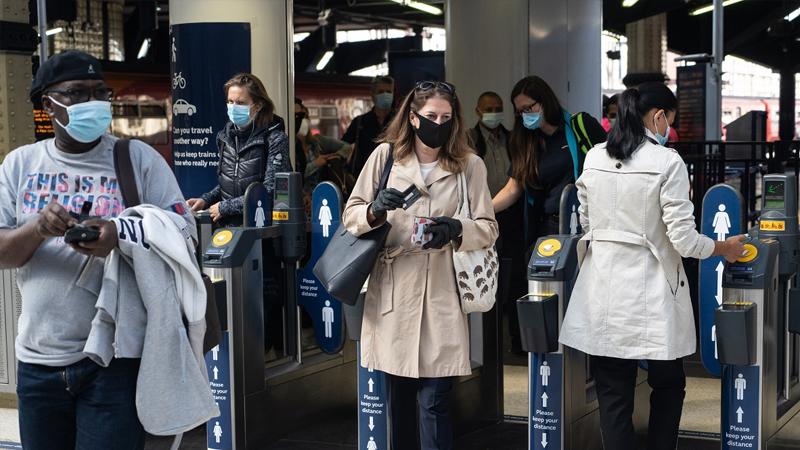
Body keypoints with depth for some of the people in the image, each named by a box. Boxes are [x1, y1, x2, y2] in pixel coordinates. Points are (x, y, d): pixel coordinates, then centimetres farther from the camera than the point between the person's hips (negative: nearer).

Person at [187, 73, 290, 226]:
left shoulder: (275, 140, -7)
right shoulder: (225, 136, 10)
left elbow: (270, 191, -13)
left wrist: (225, 207, -10)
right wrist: (205, 200, 5)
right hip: (228, 227, 5)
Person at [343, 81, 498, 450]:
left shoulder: (470, 165, 5)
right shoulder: (385, 155, 6)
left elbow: (488, 228, 4)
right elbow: (351, 215, 8)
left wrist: (457, 230, -17)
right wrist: (374, 211, -15)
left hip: (440, 295, -1)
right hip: (391, 292, 1)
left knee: (434, 402, -3)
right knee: (397, 399, 11)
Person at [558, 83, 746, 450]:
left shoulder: (593, 158, 5)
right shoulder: (667, 162, -11)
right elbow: (684, 240, -12)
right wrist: (724, 248, 6)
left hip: (603, 290, 4)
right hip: (649, 292, -4)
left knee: (613, 393, 7)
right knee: (668, 385, 17)